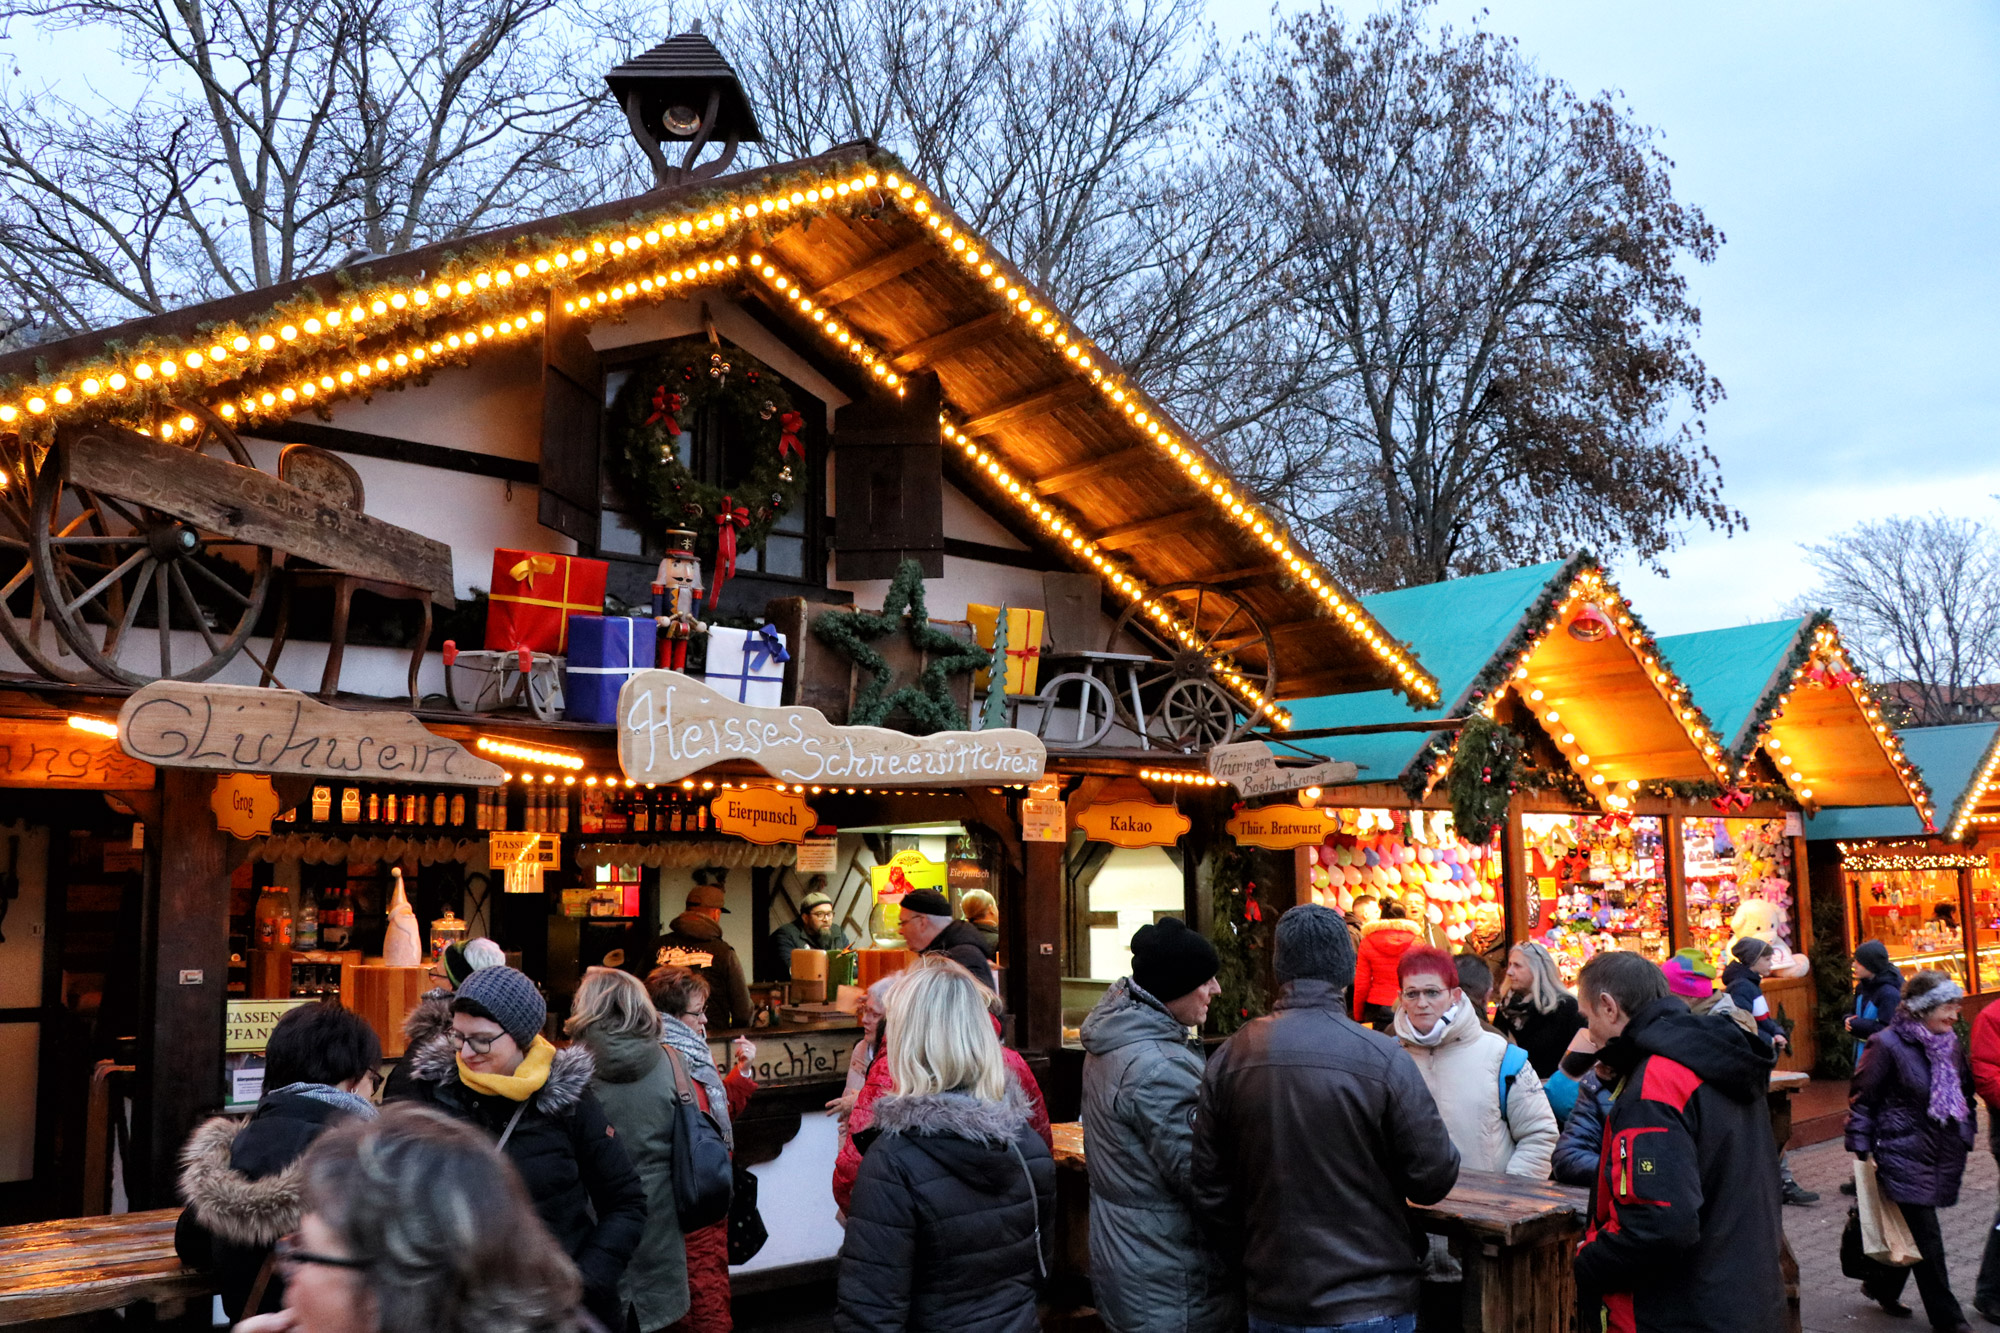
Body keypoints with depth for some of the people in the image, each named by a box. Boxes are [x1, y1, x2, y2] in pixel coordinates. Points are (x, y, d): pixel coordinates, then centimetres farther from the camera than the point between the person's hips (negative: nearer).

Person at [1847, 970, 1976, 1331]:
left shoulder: (1950, 1044, 9)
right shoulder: (1887, 1044, -13)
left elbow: (1965, 1095, 22)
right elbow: (1862, 1099, -9)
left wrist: (1964, 1137, 17)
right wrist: (1862, 1150, -11)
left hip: (1943, 1155, 7)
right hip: (1904, 1154, -7)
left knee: (1914, 1230, 13)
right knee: (1927, 1237, -4)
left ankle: (1882, 1288, 31)